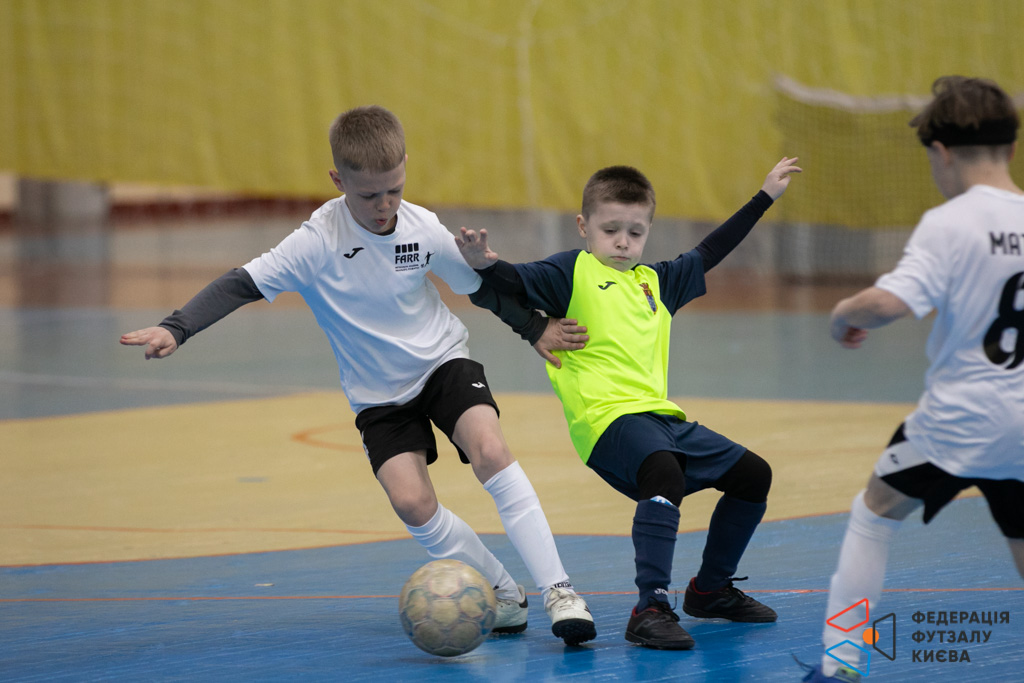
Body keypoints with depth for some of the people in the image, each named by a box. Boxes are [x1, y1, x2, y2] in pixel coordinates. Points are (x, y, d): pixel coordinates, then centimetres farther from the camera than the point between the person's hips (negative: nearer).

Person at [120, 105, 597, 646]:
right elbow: (244, 284, -23)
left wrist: (538, 329, 6)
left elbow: (482, 286, 2)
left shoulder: (424, 230, -15)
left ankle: (557, 590, -19)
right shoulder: (317, 243, -22)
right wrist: (174, 329, -34)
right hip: (379, 394, 0)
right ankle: (502, 594, 3)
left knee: (490, 452, -25)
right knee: (411, 504, -18)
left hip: (443, 361, 0)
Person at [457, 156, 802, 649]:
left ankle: (710, 589, 30)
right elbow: (518, 282, -8)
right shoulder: (573, 272, 5)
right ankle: (650, 609, -37)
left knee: (752, 475, 14)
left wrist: (766, 196, 43)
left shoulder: (656, 281, 24)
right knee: (664, 473, -36)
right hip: (609, 418, -8)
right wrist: (483, 263, -31)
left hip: (661, 416, 8)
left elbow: (709, 253, 36)